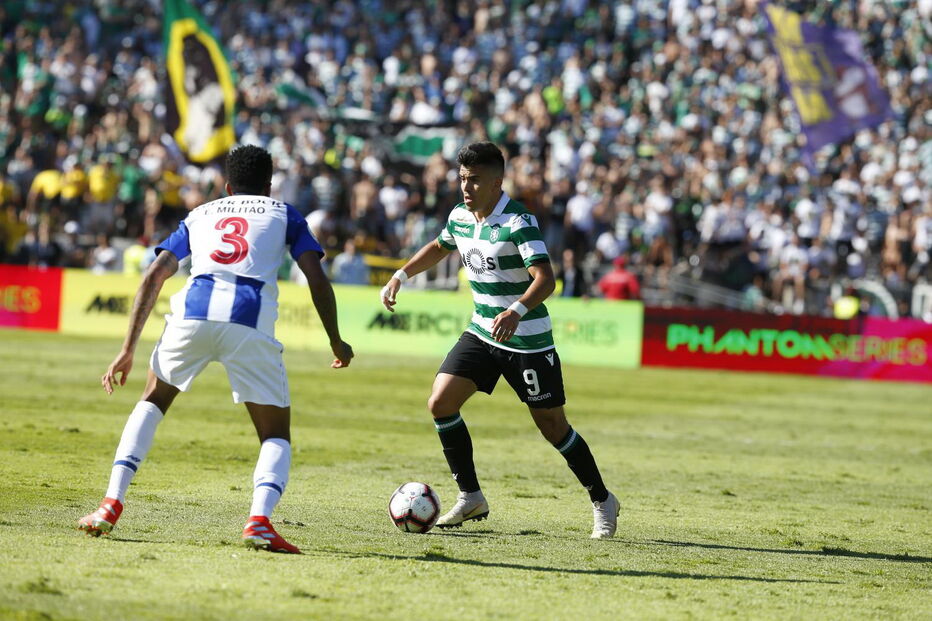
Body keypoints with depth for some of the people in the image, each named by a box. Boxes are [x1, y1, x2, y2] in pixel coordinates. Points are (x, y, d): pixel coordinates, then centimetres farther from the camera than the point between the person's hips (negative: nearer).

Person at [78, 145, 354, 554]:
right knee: (277, 435, 11)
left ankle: (111, 506, 15)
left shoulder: (199, 215, 31)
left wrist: (128, 350, 18)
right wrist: (336, 342, 23)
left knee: (153, 400, 29)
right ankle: (260, 519, -18)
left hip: (193, 313, 2)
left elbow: (153, 277, 20)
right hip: (251, 321, -2)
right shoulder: (284, 215, 27)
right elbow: (317, 279, 13)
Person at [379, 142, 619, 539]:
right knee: (440, 403, -8)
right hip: (482, 333, 7)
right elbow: (439, 247, 25)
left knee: (553, 427, -1)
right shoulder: (460, 217, 1)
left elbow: (545, 278, -32)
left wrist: (516, 311, -48)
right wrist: (401, 276, 14)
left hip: (528, 340, -7)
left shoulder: (519, 222, -21)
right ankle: (470, 498, 5)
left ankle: (602, 502, 19)